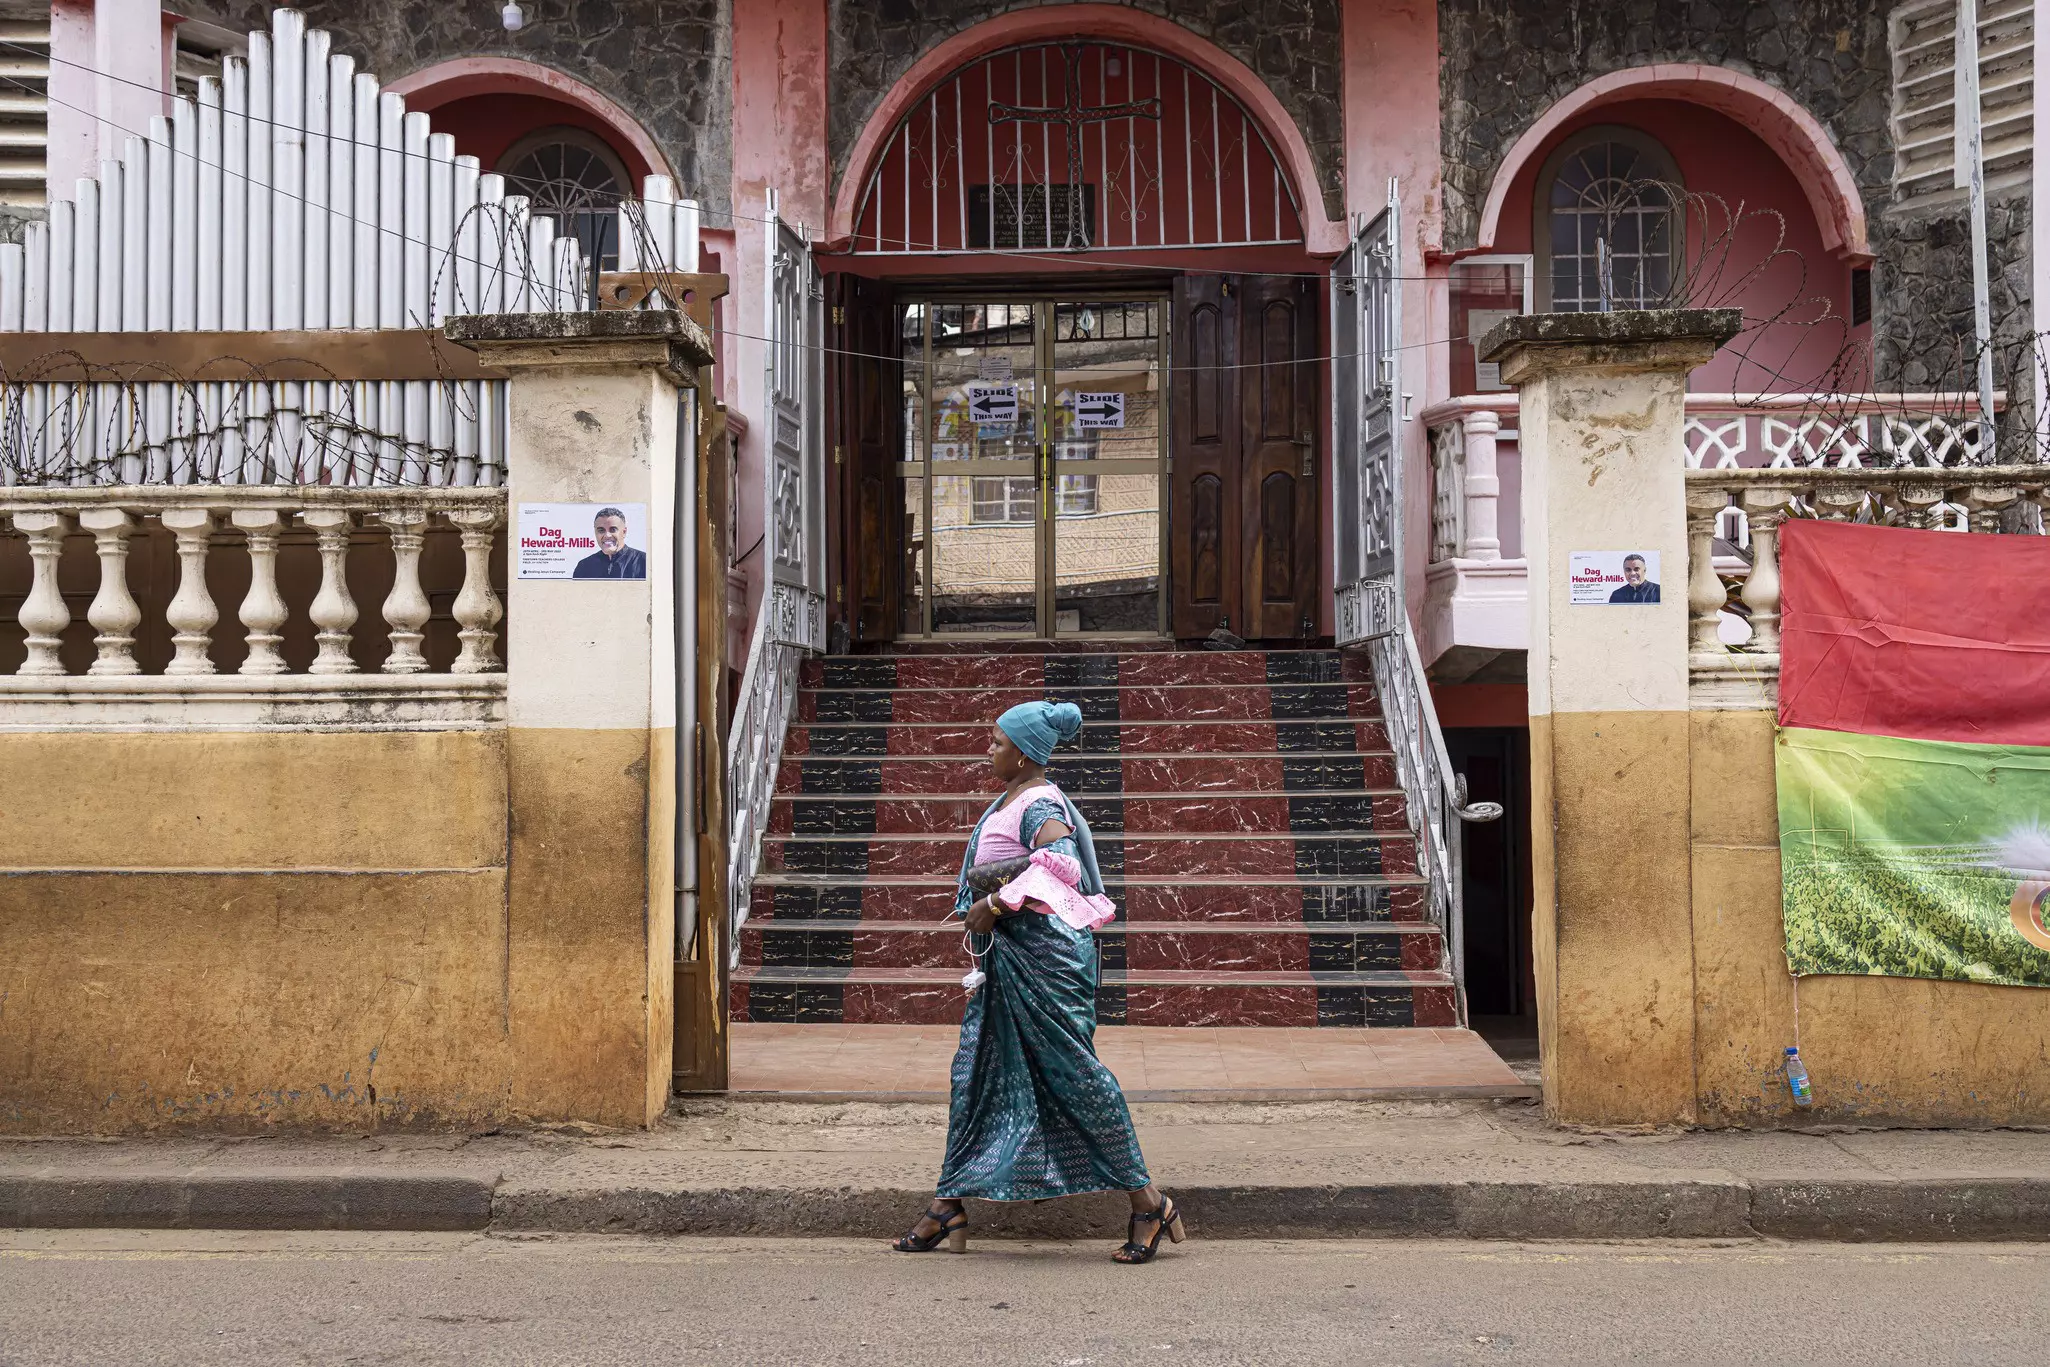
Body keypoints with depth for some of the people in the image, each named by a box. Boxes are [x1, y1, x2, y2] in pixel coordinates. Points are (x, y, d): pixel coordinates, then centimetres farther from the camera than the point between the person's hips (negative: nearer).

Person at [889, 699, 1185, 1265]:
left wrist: (995, 905, -27)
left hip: (1041, 948, -10)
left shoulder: (1040, 804, -13)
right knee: (976, 1071, 10)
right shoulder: (1013, 799, 17)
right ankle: (949, 1207, 16)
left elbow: (1060, 860, -32)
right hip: (1004, 953, 10)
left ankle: (1147, 1202, 2)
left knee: (1073, 1072, -7)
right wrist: (979, 907, 16)